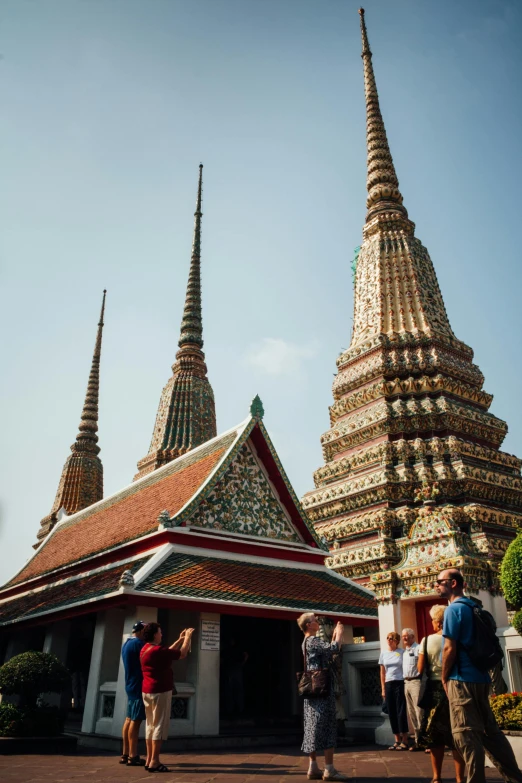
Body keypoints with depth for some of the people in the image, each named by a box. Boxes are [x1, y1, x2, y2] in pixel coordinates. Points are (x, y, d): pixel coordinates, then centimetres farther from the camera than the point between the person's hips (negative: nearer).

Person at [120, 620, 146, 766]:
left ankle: (125, 754, 15)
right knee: (135, 720, -9)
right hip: (139, 686, -10)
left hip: (131, 685, 10)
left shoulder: (126, 644, 15)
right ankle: (133, 756, -8)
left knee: (129, 719, 11)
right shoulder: (138, 643, -16)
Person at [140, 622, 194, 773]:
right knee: (159, 725, -5)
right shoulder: (157, 650, -20)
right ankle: (154, 762, -5)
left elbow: (168, 652, 23)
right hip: (160, 691, -10)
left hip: (148, 691, 10)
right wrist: (188, 638, 1)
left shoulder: (146, 649, 10)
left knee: (151, 725, 12)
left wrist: (180, 639, 22)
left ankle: (149, 760, 14)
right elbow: (182, 654, -12)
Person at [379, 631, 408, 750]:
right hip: (388, 684, 5)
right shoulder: (383, 654, 11)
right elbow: (382, 673, 13)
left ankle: (404, 741, 3)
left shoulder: (402, 652, -2)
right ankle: (397, 740, 14)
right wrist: (383, 689, 10)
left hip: (400, 683, -4)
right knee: (392, 713, 6)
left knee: (401, 712, -4)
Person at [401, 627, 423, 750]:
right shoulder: (404, 651, 18)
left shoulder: (418, 649, -6)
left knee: (419, 711, -11)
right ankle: (418, 740, 17)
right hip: (406, 682, 8)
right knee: (411, 713, 10)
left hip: (416, 681, -8)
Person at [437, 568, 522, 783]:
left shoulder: (454, 609, -13)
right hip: (480, 677, 9)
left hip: (462, 679, -9)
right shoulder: (474, 607, 14)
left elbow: (450, 649, -17)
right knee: (490, 730, 15)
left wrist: (444, 679, -5)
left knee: (466, 734, -1)